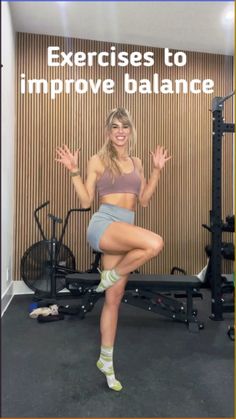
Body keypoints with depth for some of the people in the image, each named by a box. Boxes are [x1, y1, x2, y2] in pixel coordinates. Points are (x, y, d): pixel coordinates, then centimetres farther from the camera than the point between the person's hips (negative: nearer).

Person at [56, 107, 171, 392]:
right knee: (155, 243, -32)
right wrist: (74, 172, -8)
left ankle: (106, 361, 25)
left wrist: (157, 170, 14)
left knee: (114, 299, 8)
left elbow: (144, 200, 15)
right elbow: (86, 201, 1)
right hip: (103, 224, -5)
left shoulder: (136, 162, 17)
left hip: (125, 230, 5)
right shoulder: (98, 160, 3)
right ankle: (110, 276, -5)